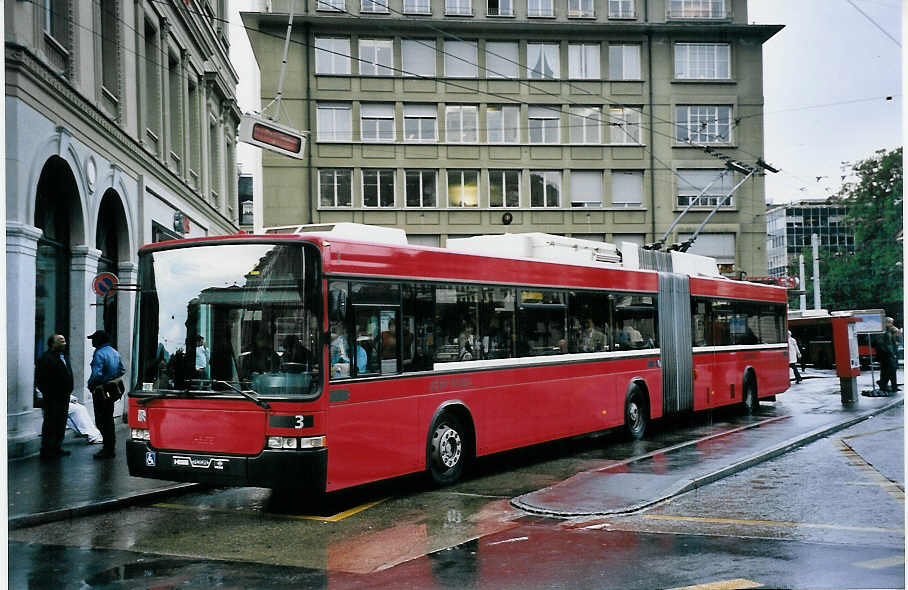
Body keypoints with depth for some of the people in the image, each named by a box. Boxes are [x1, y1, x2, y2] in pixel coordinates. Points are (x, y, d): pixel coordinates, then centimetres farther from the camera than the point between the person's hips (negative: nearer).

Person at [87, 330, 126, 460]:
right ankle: (111, 446, 27)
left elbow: (96, 374, -25)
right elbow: (122, 370, 15)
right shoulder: (114, 352, 9)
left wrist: (90, 384, -9)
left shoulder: (99, 354, -18)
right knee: (109, 418, 19)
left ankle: (108, 450, -2)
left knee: (101, 421, -3)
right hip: (113, 390, 9)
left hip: (101, 392, -9)